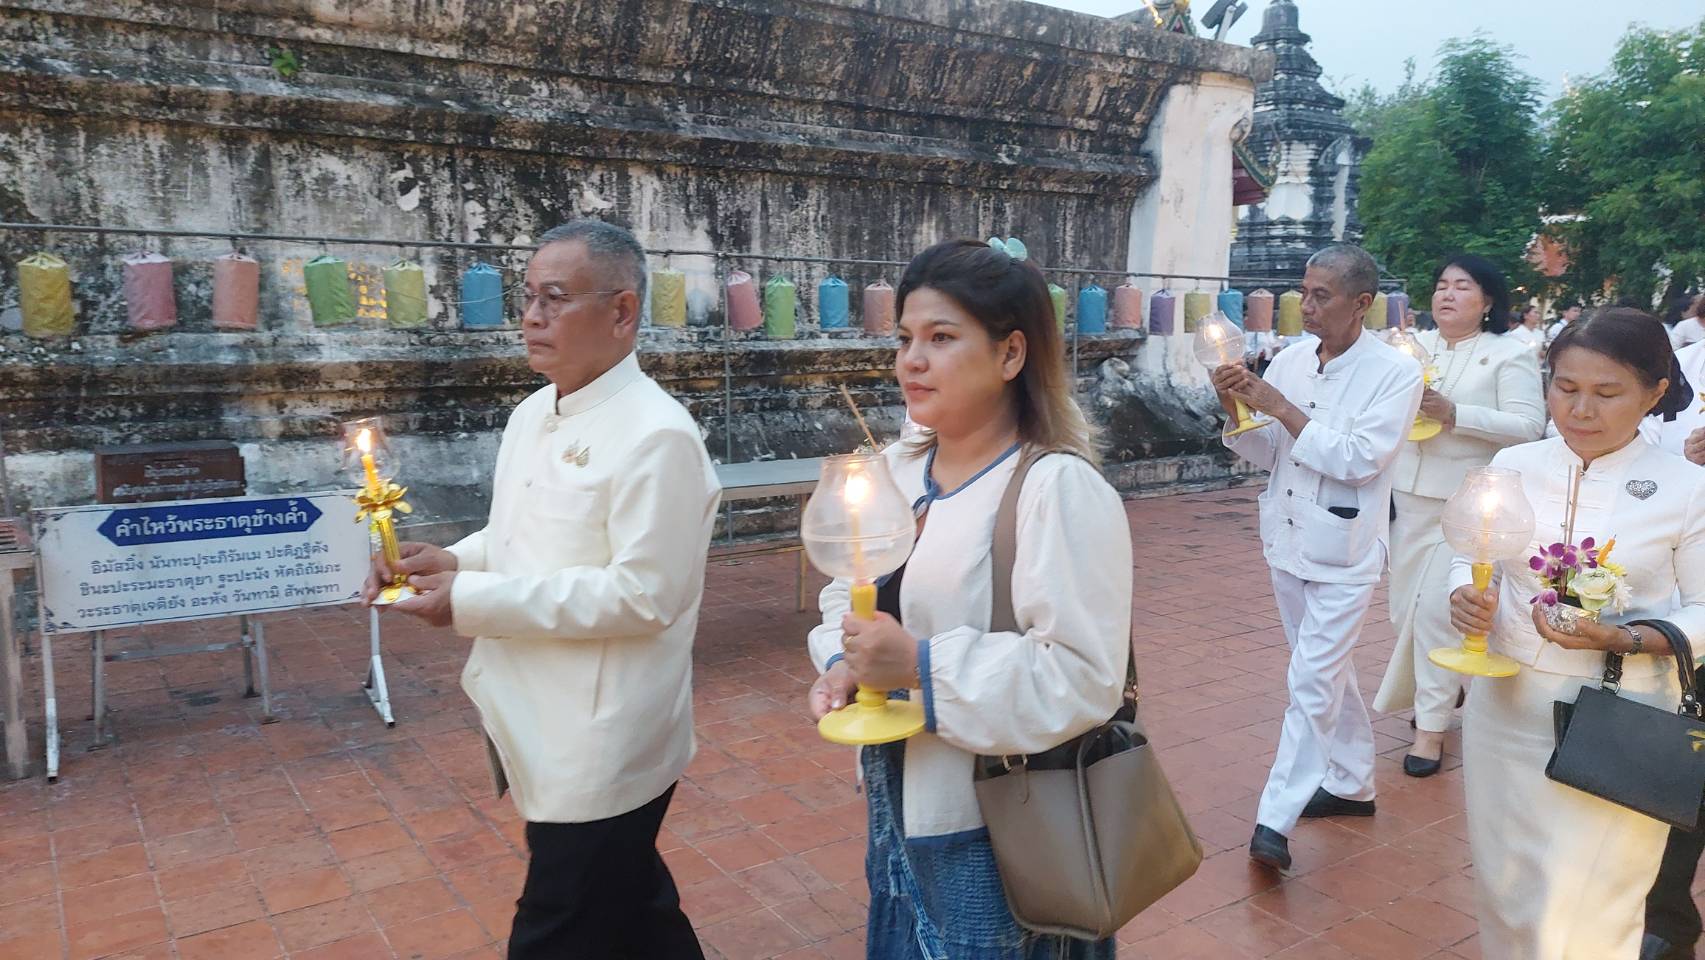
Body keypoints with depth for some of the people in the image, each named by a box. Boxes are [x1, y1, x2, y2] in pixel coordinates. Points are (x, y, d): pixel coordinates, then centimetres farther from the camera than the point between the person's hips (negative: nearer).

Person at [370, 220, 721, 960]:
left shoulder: (655, 435, -20)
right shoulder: (532, 414, 8)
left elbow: (642, 594, -26)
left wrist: (473, 601, -22)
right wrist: (451, 561, -2)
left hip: (601, 752, -8)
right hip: (545, 731, 8)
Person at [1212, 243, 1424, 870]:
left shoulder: (1395, 373, -11)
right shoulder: (1290, 361, 2)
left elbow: (1359, 458, -21)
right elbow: (1265, 454, 7)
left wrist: (1281, 408, -21)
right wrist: (1236, 409, -11)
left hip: (1344, 553, -6)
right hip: (1288, 541, 6)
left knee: (1313, 683, -6)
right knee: (1329, 673, 19)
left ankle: (1275, 820, -1)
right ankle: (1352, 784, 36)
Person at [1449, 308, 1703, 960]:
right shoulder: (1513, 466, 0)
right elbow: (1473, 557, 8)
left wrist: (1620, 639, -21)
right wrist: (1466, 597, -13)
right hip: (1505, 706, 3)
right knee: (1504, 882, 16)